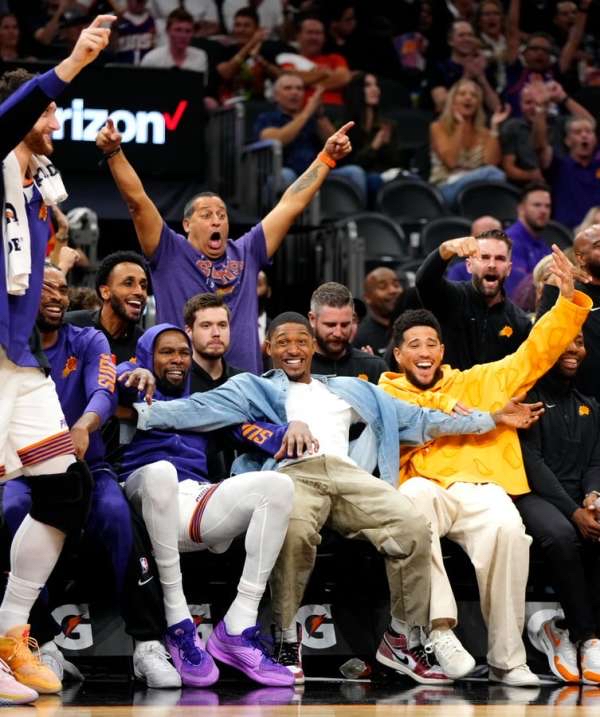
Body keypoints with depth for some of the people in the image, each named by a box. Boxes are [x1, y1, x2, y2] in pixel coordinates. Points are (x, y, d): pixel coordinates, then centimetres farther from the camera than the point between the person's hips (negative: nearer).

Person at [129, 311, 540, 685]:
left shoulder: (351, 389, 34)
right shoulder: (253, 388, 24)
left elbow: (417, 420, 35)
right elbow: (200, 408, 7)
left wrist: (491, 419, 32)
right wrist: (139, 412, -11)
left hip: (349, 473, 3)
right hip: (293, 474, -3)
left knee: (413, 528, -26)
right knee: (295, 531, -41)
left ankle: (403, 639, -10)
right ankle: (287, 640, -22)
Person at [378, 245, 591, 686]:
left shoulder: (477, 383, 27)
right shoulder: (387, 396, 21)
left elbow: (534, 355, 23)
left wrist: (569, 300, 13)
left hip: (479, 488, 2)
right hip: (423, 488, -1)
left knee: (507, 526, -34)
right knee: (414, 496, -40)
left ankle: (507, 658, -27)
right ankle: (440, 627, -40)